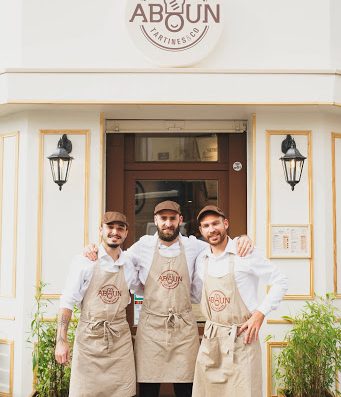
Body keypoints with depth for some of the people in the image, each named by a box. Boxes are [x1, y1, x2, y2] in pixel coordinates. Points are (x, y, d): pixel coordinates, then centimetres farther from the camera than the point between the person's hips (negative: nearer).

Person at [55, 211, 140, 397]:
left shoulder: (130, 264, 4)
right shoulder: (85, 261, -6)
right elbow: (67, 302, -5)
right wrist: (61, 340, -9)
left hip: (120, 340, 3)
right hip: (89, 338, -3)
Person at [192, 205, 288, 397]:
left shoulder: (245, 253, -10)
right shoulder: (202, 259, 6)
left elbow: (281, 282, -7)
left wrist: (260, 313, -14)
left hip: (241, 337, -5)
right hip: (211, 337, 5)